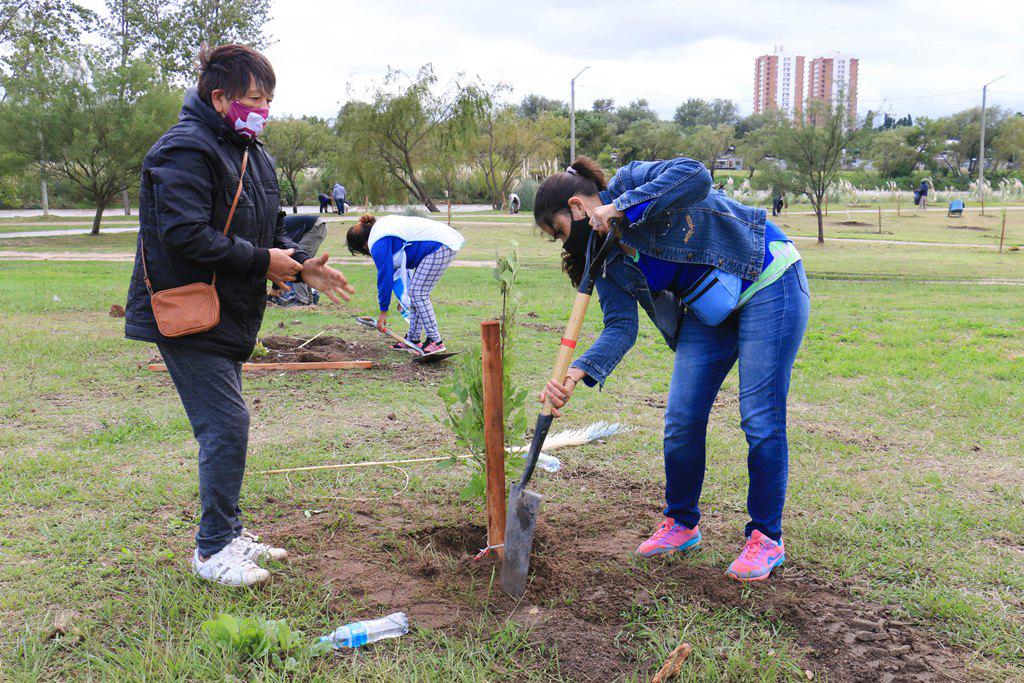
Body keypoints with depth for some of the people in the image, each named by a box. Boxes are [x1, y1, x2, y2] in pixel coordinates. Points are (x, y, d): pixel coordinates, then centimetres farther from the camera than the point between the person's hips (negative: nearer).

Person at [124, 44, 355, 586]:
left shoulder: (250, 154, 15)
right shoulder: (187, 150, -16)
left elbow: (268, 231, 21)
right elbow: (185, 235, -26)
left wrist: (301, 265, 3)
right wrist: (263, 261, -20)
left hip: (226, 315, 10)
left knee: (224, 425, 15)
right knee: (226, 424, -9)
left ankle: (227, 532, 28)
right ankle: (213, 549, 4)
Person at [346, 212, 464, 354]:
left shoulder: (378, 244, -12)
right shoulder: (381, 225, 18)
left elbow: (385, 277, -10)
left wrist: (383, 311, -1)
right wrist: (402, 295, 26)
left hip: (439, 246, -11)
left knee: (418, 293, -7)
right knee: (416, 292, 12)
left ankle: (436, 341, -4)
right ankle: (413, 339, 17)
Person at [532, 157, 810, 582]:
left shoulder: (632, 181, -15)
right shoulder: (606, 261, 3)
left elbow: (695, 176, -34)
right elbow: (621, 327, -8)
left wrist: (622, 208, -32)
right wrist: (578, 372, -24)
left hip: (768, 282, -7)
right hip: (709, 314, 7)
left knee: (760, 419, -8)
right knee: (681, 421, 3)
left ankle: (767, 538, 7)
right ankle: (682, 523, 23)